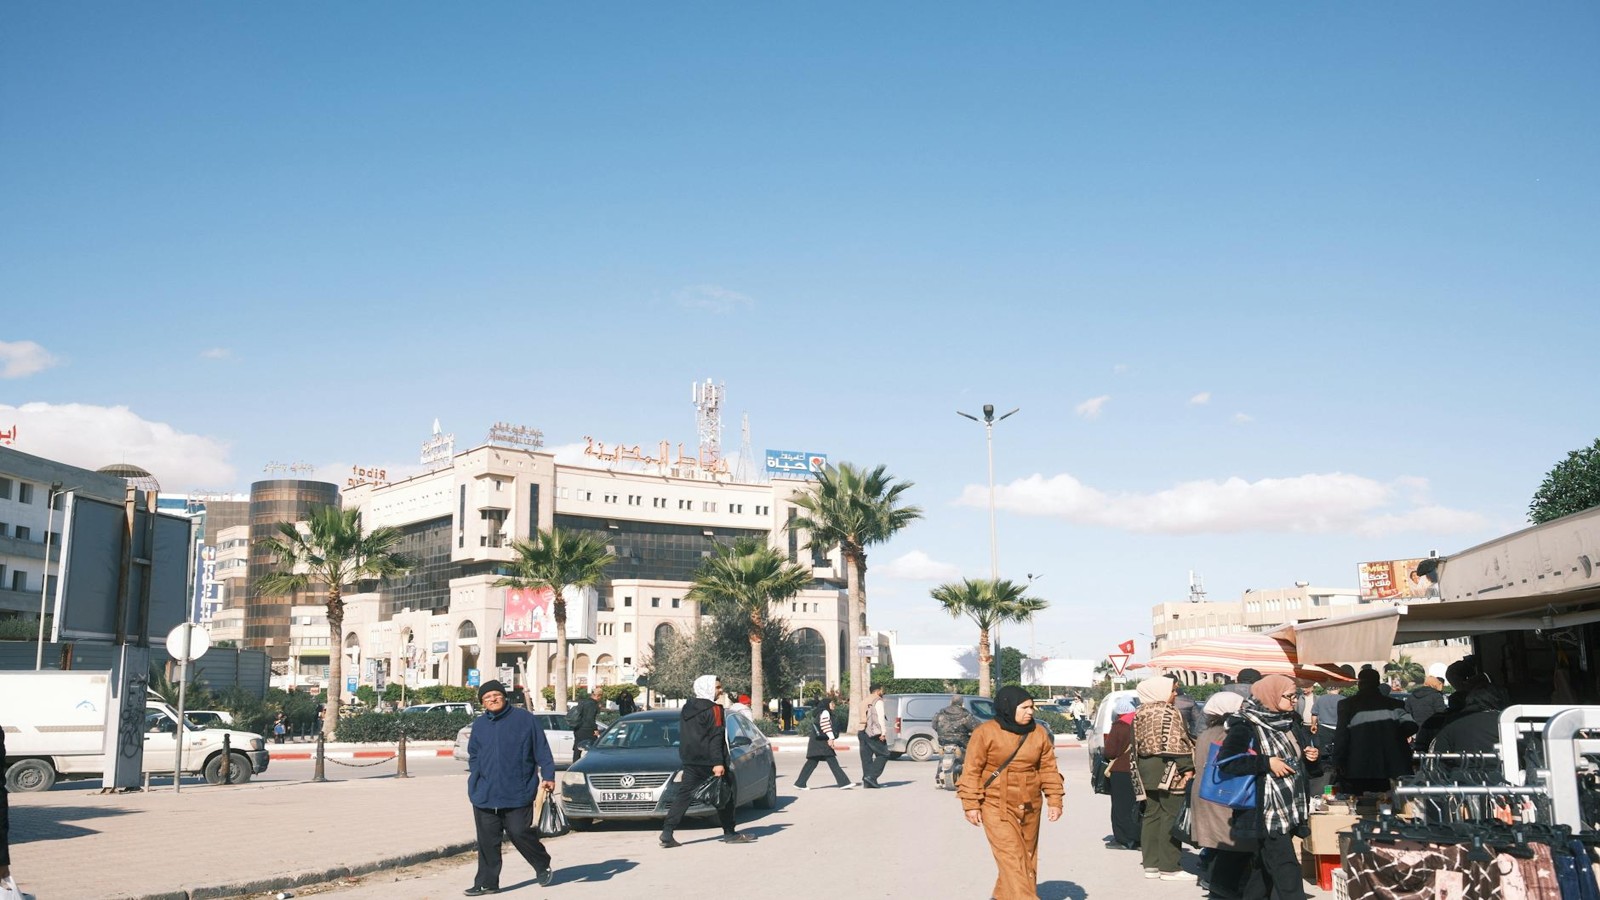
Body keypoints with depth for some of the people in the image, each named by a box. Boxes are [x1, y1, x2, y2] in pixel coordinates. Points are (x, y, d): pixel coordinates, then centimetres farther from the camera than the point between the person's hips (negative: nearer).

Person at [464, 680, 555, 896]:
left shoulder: (525, 719, -1)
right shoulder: (479, 725, 11)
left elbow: (542, 750, 0)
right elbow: (473, 756, 20)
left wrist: (548, 776, -8)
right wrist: (475, 781, 6)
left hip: (518, 794, -4)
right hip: (485, 795, 4)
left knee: (519, 833, -4)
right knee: (487, 841, 4)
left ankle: (542, 865, 22)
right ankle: (487, 882, 14)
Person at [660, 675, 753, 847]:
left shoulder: (687, 708, 14)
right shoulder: (713, 709, -10)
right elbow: (716, 737, -18)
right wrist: (718, 763, -22)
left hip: (689, 761, 7)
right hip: (708, 761, -7)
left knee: (683, 795, 3)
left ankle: (667, 833, -7)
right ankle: (729, 833, 10)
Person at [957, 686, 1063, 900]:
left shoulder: (1039, 734, 5)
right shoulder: (985, 733, -8)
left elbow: (1049, 769, 11)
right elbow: (972, 771, -6)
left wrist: (1054, 800, 4)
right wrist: (971, 805, -9)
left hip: (1029, 808, 5)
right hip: (997, 807, -5)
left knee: (1027, 858, 11)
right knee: (1012, 859, -13)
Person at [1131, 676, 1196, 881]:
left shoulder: (1140, 714, 12)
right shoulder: (1168, 712, -12)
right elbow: (1176, 743, -19)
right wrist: (1188, 768, -14)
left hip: (1146, 768, 8)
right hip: (1167, 770, -8)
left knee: (1151, 814, 11)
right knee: (1171, 816, -3)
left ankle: (1151, 865, 14)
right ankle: (1170, 868, -2)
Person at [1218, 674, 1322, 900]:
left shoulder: (1293, 724, 13)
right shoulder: (1246, 726, -11)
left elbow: (1306, 767, 25)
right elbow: (1225, 761, -21)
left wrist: (1313, 758, 1)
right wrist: (1267, 763, -21)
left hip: (1291, 810, 8)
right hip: (1267, 812, -8)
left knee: (1265, 866, 15)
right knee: (1286, 869, -11)